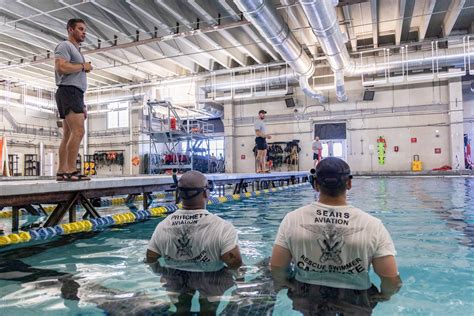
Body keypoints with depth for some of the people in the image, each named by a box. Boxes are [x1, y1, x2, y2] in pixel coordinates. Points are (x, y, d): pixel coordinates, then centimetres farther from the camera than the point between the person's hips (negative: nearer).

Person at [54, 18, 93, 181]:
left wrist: (82, 105, 18)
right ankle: (70, 170, -21)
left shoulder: (76, 50, 28)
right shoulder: (65, 46, 0)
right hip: (68, 92, -10)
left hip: (75, 94, 10)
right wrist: (83, 66, -5)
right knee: (78, 132, -19)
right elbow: (61, 67, -18)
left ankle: (62, 171, 4)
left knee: (68, 135, 4)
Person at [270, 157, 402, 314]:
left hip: (307, 302, 0)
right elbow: (392, 280, -16)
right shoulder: (372, 225, -19)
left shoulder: (292, 219, -17)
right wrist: (385, 294, 6)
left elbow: (276, 269, -12)